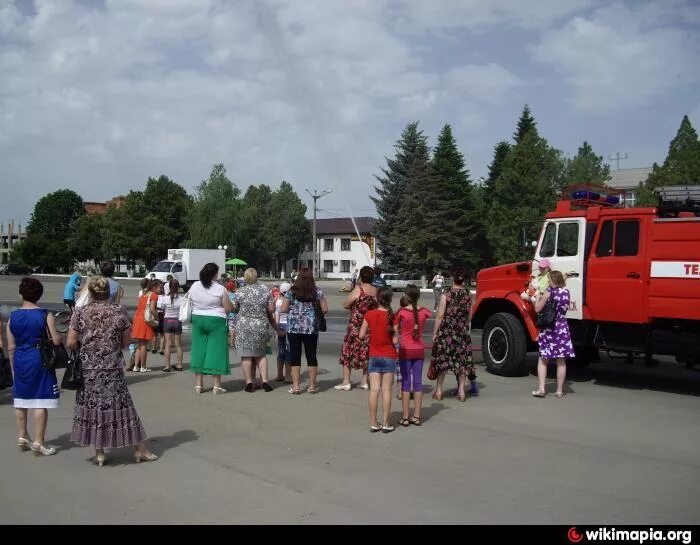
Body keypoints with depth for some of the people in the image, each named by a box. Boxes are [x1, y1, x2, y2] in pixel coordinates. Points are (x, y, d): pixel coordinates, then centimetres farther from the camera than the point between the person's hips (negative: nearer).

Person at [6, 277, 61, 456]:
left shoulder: (13, 317, 2)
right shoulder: (46, 315, -10)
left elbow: (11, 347, 5)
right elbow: (56, 341, -12)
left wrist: (13, 367, 15)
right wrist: (60, 337, 11)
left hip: (19, 361, 5)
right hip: (39, 361, -4)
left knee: (20, 401, 17)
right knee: (41, 402, 0)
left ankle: (22, 437, 28)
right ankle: (38, 442, 1)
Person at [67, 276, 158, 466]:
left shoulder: (80, 314, -5)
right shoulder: (120, 312, -5)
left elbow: (71, 344, -5)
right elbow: (126, 343, 0)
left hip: (88, 369, 0)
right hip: (113, 369, 0)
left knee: (93, 407, 10)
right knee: (120, 406, 8)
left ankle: (99, 454, 15)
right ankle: (140, 449, 15)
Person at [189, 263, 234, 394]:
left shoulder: (194, 286, 0)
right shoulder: (220, 289, -12)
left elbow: (192, 303, 11)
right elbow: (228, 308, -9)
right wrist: (233, 305, 11)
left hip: (198, 319, 4)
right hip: (216, 321, -4)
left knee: (199, 350, 10)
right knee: (216, 350, 1)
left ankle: (198, 384, 13)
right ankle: (217, 386, 2)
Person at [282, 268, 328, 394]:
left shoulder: (292, 291, 0)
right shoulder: (317, 291, 1)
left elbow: (283, 309, 1)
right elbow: (325, 309, 1)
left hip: (293, 327, 0)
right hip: (311, 327, 1)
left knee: (295, 356, 5)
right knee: (311, 356, 8)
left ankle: (296, 386, 5)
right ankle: (312, 385, 13)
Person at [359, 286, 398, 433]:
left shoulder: (369, 314, -6)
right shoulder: (393, 316, -10)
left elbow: (361, 335, -3)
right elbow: (395, 340, -11)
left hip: (374, 356, 1)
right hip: (389, 356, -1)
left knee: (374, 389, 3)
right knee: (386, 390, 3)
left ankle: (374, 423, 6)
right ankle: (385, 424, 6)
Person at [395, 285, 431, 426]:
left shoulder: (401, 312, -13)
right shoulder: (424, 311, -2)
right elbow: (432, 315, 20)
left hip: (405, 350, -3)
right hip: (419, 350, 3)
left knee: (406, 382, 2)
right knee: (418, 382, 8)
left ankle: (405, 417, 5)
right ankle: (417, 416, 13)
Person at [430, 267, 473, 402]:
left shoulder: (446, 295, -11)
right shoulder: (468, 295, 0)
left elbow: (440, 316, -11)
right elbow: (469, 316, 6)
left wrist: (435, 333, -4)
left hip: (446, 330, -3)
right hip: (462, 331, 3)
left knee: (442, 359, 6)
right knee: (461, 359, 10)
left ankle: (439, 391, 11)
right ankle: (461, 391, 11)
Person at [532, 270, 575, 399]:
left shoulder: (549, 291, -10)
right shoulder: (566, 292, 5)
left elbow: (538, 309, -11)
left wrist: (538, 298, 6)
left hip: (549, 329, -4)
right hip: (562, 327, 4)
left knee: (543, 359, 6)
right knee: (561, 361, 7)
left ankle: (541, 388, -1)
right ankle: (559, 390, 11)